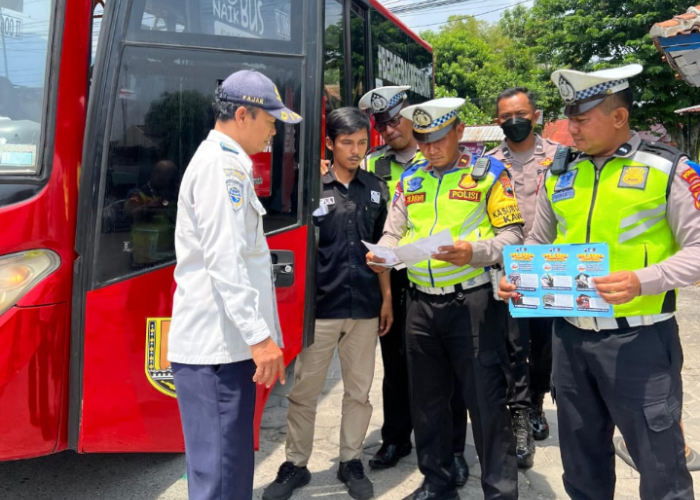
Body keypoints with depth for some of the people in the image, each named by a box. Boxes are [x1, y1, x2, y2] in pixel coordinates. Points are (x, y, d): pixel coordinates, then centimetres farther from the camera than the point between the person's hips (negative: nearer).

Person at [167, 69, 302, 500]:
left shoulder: (227, 162, 20)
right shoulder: (221, 164, -13)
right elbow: (224, 262, -22)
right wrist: (260, 336, -22)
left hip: (230, 340, 10)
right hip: (216, 347, -10)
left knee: (234, 461, 16)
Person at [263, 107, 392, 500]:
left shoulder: (376, 188, 7)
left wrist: (387, 298, 8)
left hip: (365, 306, 3)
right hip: (319, 305, -3)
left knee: (359, 391, 12)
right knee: (304, 391, 7)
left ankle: (351, 461, 29)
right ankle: (296, 464, 24)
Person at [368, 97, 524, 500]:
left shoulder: (489, 172, -2)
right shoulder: (410, 179, 12)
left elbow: (512, 234, -7)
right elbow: (393, 233, 13)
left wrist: (475, 252, -24)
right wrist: (381, 255, -9)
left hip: (473, 301, -5)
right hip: (421, 303, 5)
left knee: (487, 401, 1)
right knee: (427, 399, 16)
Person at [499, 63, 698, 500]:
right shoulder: (560, 174, 8)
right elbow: (538, 244, 18)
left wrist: (642, 281, -24)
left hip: (639, 338, -4)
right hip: (570, 336, 5)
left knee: (660, 463, 8)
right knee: (581, 458, 19)